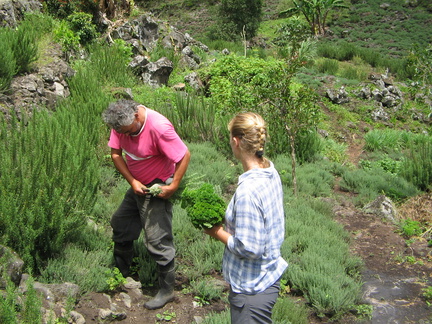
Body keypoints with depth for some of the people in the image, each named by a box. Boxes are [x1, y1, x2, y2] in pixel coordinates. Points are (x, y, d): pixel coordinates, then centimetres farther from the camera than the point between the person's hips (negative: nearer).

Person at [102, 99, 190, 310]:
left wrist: (173, 186, -22)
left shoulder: (159, 127, -31)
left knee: (157, 240, -3)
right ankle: (121, 272, 42)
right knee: (120, 226, 19)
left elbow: (185, 155, -26)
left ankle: (167, 291, 14)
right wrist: (132, 181, -12)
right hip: (137, 186, 8)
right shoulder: (121, 123, -10)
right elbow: (115, 153, -2)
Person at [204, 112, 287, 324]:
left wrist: (218, 233, -12)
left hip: (252, 288, -9)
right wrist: (228, 220, 4)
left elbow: (249, 249, -26)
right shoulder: (270, 173, -2)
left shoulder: (247, 191, -30)